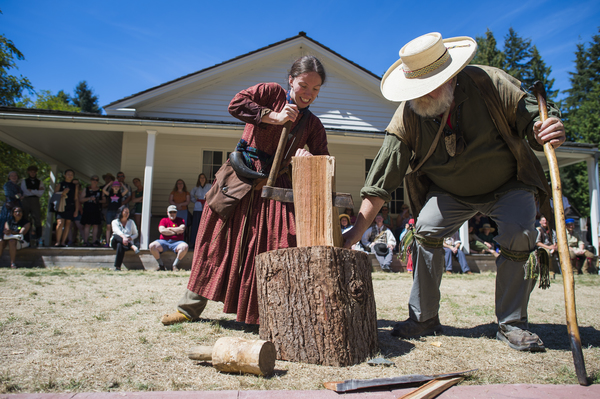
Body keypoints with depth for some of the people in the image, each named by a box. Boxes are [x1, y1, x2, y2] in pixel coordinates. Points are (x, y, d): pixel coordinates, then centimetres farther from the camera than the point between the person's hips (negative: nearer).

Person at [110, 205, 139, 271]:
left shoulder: (131, 222, 17)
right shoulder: (115, 222, 9)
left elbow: (135, 234, 16)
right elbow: (117, 231, -13)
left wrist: (130, 238, -9)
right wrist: (123, 237, -36)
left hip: (128, 243, 0)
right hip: (115, 243, 0)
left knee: (120, 245, -38)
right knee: (116, 236, -36)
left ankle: (117, 266, -45)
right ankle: (133, 246, -49)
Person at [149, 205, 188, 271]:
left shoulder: (181, 220, 15)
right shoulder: (164, 220, 16)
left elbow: (182, 229, -6)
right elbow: (162, 230, -3)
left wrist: (169, 228, 0)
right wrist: (175, 232, -2)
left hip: (176, 242, -1)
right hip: (164, 242, 1)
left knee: (185, 246, -34)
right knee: (152, 246, -26)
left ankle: (174, 265, -18)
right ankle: (161, 265, -9)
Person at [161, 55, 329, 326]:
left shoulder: (313, 125, 7)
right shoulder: (271, 92, -1)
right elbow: (236, 104, -15)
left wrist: (310, 158, -22)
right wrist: (274, 116, -19)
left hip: (275, 187, 2)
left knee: (281, 247, -9)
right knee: (218, 241, 6)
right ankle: (191, 307, 22)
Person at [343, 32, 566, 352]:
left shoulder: (490, 83, -25)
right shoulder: (406, 117, -23)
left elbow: (535, 116, -14)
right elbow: (381, 181, -23)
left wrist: (549, 130, -41)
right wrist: (356, 231, -29)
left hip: (509, 185, -1)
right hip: (451, 192, 1)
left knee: (519, 237, -22)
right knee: (426, 230, -20)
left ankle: (511, 324, -2)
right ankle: (424, 317, -3)